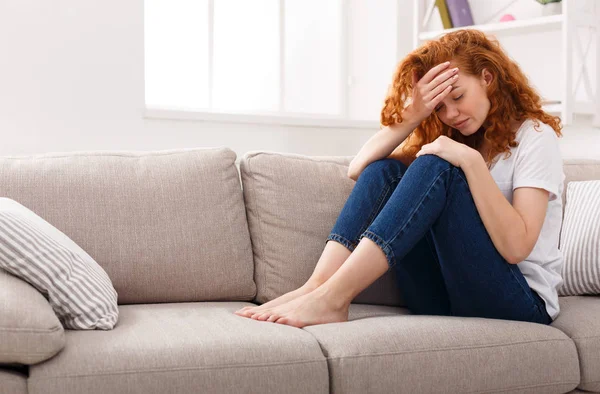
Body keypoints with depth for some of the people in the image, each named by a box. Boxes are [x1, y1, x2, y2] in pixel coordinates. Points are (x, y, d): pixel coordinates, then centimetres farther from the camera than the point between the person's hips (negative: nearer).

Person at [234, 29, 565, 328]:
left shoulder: (534, 137, -3)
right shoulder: (454, 135, 14)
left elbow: (516, 246, -18)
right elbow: (358, 169, 0)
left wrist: (472, 161, -24)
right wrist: (412, 117, -14)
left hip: (519, 302, -5)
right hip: (445, 297, 5)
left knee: (436, 168, -26)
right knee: (385, 169, -10)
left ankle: (331, 298, -36)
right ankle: (318, 285, -28)